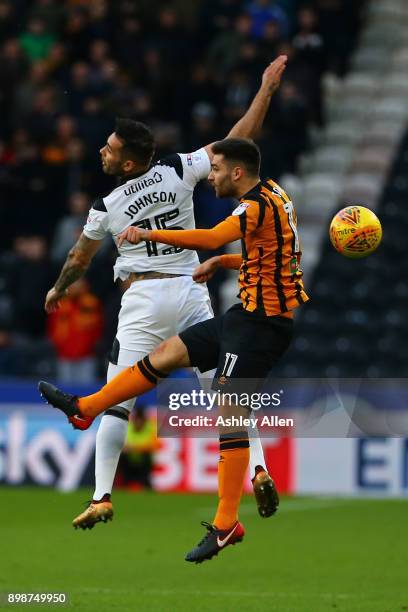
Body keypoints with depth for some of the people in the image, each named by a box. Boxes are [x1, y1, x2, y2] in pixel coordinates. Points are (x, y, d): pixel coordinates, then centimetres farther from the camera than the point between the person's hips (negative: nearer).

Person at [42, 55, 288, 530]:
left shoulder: (106, 208, -6)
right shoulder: (178, 171, -5)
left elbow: (78, 259, 10)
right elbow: (237, 141, -5)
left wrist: (57, 291, 30)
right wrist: (267, 87, 2)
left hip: (143, 300, -2)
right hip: (191, 293, 2)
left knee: (116, 402, 2)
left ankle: (102, 497, -4)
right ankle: (258, 468, -8)